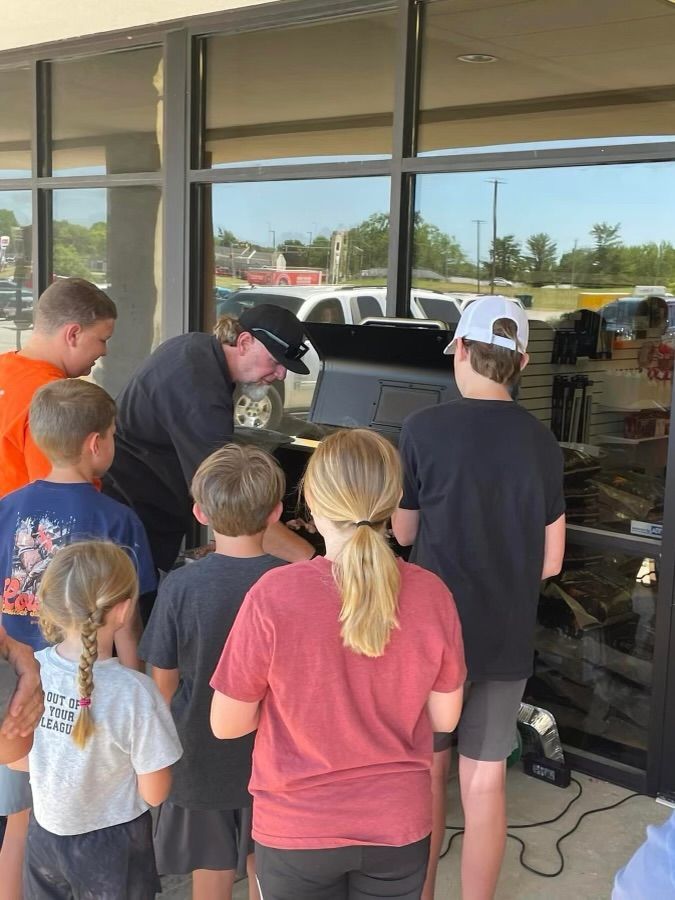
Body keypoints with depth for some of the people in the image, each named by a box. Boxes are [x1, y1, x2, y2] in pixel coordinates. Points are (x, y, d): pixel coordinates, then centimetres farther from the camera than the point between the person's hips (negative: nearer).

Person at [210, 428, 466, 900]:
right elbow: (444, 718, -2)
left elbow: (227, 724, -11)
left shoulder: (273, 596, -23)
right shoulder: (431, 594, -15)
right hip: (398, 826, 2)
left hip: (298, 831, -2)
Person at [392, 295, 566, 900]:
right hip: (507, 635, 2)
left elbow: (404, 532, 1)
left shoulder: (425, 428, -12)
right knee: (486, 781, 14)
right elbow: (551, 561, 1)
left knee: (427, 772, 16)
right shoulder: (541, 442, -3)